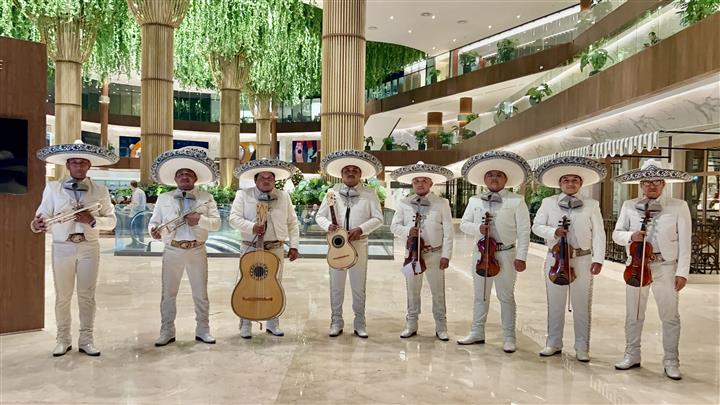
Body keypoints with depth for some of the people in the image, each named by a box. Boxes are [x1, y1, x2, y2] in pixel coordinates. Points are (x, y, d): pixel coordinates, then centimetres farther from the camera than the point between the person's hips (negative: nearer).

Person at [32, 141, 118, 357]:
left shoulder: (100, 190, 4)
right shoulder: (53, 188, 3)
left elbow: (111, 221, 3)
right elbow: (44, 216, -2)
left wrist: (92, 221, -15)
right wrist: (38, 224, -25)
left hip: (89, 247, 0)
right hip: (62, 247, 0)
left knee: (87, 296, 6)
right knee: (62, 296, 7)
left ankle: (86, 339, 17)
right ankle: (63, 339, 21)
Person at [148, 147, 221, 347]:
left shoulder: (206, 198, 6)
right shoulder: (163, 198, 9)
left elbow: (216, 223, -1)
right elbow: (154, 221, 7)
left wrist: (200, 220, -20)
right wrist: (154, 231, -16)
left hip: (197, 251, 0)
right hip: (172, 251, 1)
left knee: (201, 294, 7)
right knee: (168, 293, 5)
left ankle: (202, 330, 20)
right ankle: (167, 332, 17)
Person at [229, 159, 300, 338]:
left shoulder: (284, 196, 8)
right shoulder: (243, 195, 0)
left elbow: (292, 223, 9)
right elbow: (234, 218, -7)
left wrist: (294, 246, 3)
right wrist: (252, 227, -23)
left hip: (276, 249, 3)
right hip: (251, 248, -2)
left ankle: (273, 323, 22)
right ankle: (245, 325, 15)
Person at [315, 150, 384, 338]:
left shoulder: (369, 194, 0)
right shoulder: (333, 193, 5)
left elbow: (378, 219, -3)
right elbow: (319, 216, 8)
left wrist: (361, 229, -17)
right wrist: (328, 225, -14)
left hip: (359, 244, -1)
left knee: (359, 286, 5)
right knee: (336, 285, 7)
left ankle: (360, 324, 18)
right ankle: (336, 322, 19)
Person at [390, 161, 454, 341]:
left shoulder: (442, 203, -2)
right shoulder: (404, 203, 3)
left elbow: (448, 231, -3)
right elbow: (394, 226, 4)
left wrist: (446, 255, -9)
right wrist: (407, 231, -17)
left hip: (435, 254, -2)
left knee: (438, 292, 6)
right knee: (412, 291, 12)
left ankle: (441, 327, 19)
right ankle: (411, 325, 25)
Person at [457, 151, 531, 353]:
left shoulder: (516, 201, -3)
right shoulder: (474, 201, 8)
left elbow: (523, 232, -6)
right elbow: (464, 224, 8)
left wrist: (521, 257, -11)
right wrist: (478, 228, -13)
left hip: (505, 254, -4)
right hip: (480, 253, 4)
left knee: (506, 297, 5)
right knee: (480, 295, 14)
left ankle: (509, 337, 15)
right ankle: (477, 333, 25)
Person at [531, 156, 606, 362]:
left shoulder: (591, 205, 2)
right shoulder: (548, 202, 4)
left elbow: (598, 233, -1)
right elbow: (536, 226, 2)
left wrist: (598, 259, -9)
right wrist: (553, 232, -17)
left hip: (582, 260, -1)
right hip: (555, 259, 1)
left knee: (582, 305, 5)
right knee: (555, 303, 11)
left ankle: (582, 347, 17)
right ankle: (554, 343, 23)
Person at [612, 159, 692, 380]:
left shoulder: (678, 206, -1)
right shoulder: (629, 206, 5)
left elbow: (685, 242, -3)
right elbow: (616, 234, 8)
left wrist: (682, 272, -8)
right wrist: (630, 236, -14)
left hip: (666, 267, -2)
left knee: (670, 316, 4)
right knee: (633, 315, 11)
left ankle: (671, 361, 17)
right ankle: (632, 356, 25)